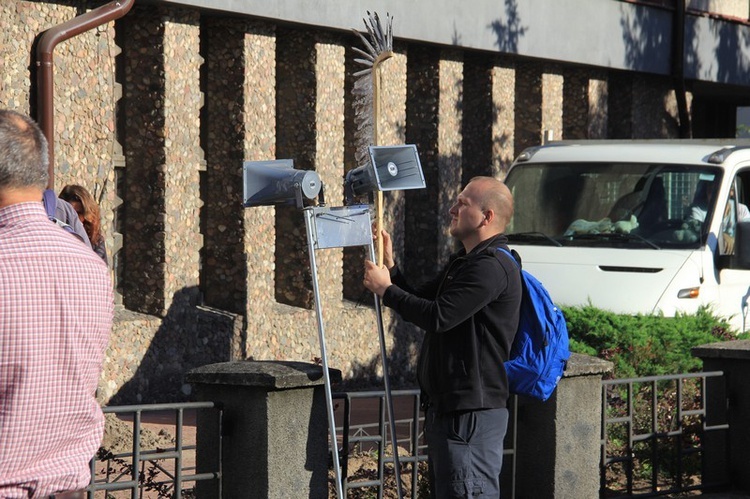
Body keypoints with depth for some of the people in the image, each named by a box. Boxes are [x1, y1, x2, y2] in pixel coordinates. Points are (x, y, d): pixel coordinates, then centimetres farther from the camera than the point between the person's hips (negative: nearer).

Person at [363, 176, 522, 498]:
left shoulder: (492, 267, -18)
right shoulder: (464, 262, 19)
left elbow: (438, 317, -24)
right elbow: (423, 302, 23)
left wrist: (386, 290, -11)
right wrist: (390, 268, 9)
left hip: (472, 410, -11)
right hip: (445, 407, 11)